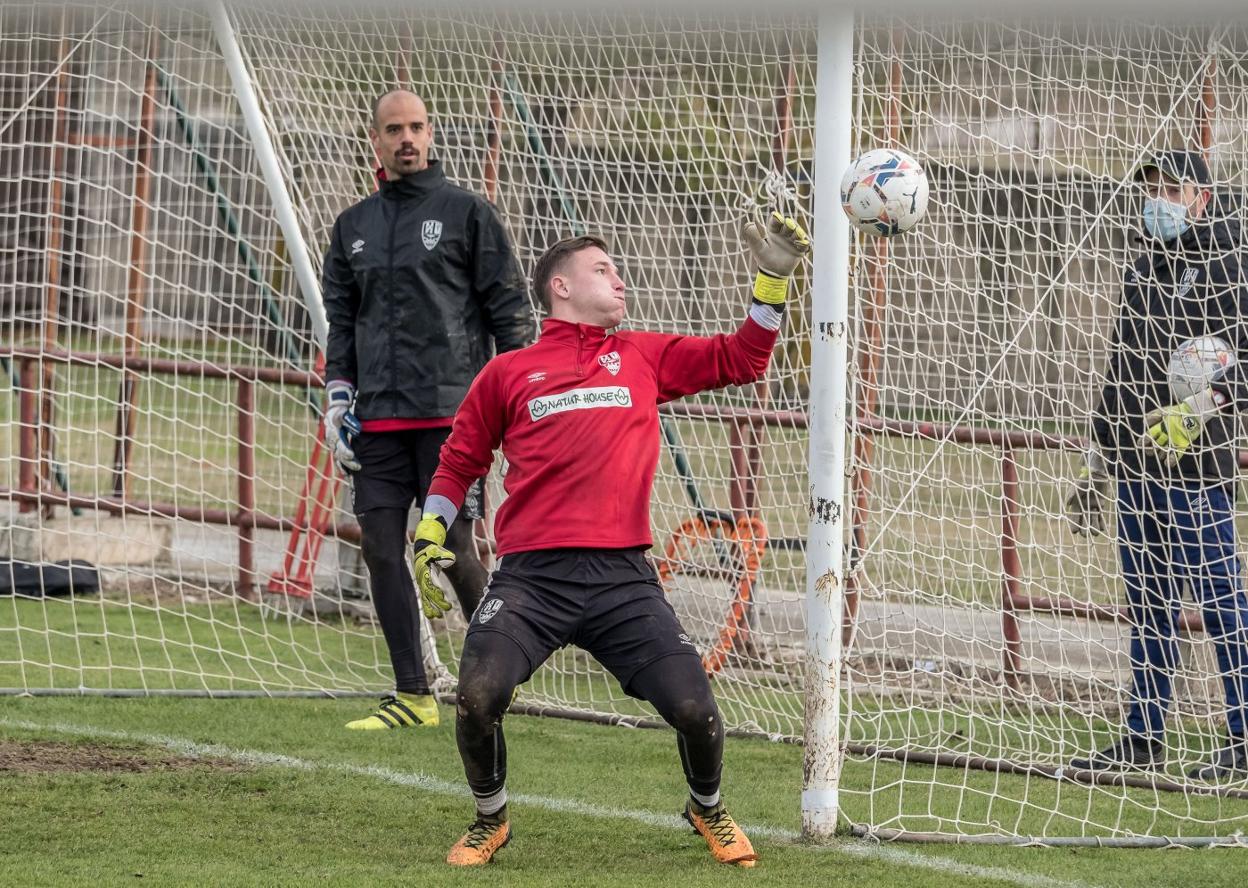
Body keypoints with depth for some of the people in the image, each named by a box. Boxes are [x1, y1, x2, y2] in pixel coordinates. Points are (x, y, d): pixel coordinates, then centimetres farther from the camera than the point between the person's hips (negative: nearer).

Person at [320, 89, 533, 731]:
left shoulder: (466, 213, 2)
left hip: (452, 413, -5)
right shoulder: (354, 226, 16)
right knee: (380, 548, -1)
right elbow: (341, 321, 20)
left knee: (452, 548, -9)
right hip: (379, 418, 5)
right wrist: (338, 401, 11)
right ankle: (412, 695, 5)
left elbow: (510, 308, 1)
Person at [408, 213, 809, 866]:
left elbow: (740, 359, 18)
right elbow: (460, 461, 22)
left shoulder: (644, 356, 17)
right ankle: (489, 822, 6)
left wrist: (774, 278, 10)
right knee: (478, 696, -23)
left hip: (623, 578, 1)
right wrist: (428, 539, 13)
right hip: (531, 577, -1)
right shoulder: (507, 373, 12)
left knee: (695, 711, -10)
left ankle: (708, 810, 24)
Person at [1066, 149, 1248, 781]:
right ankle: (1144, 737, 14)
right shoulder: (1145, 270, 20)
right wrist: (1099, 457, 25)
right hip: (1136, 464, 8)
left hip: (1195, 465, -8)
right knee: (1147, 602, 10)